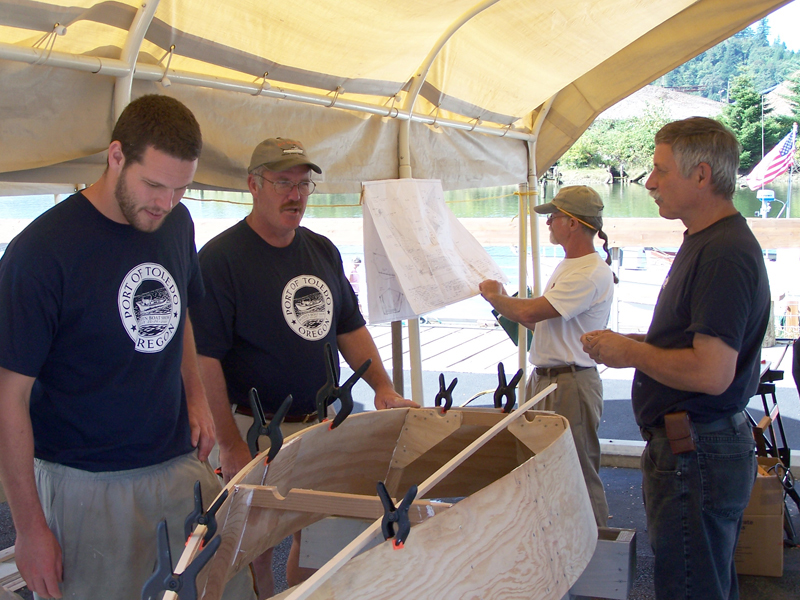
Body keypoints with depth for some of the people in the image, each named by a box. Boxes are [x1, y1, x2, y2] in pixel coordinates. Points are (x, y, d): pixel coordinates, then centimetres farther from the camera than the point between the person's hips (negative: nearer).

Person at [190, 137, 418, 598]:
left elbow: (350, 327, 15)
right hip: (256, 431, -6)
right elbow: (203, 357, -17)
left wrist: (383, 387, 1)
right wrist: (230, 444, -21)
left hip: (322, 422, 6)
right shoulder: (221, 257, -13)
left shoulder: (323, 250, 9)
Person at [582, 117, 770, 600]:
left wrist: (630, 353, -15)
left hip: (697, 456, -11)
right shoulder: (707, 243, 13)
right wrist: (631, 342, 9)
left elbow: (711, 373, -29)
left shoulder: (725, 254, -22)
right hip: (694, 447, 11)